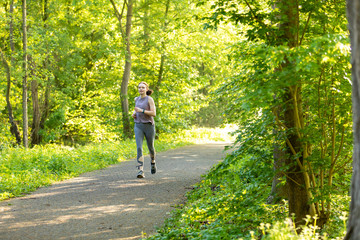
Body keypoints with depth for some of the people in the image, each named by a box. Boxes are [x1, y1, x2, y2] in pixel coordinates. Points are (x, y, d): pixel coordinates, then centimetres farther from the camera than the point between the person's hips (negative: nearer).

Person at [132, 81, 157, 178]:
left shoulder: (150, 99, -7)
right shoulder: (137, 99, 10)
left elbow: (154, 113, -14)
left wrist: (141, 110, -21)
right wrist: (134, 113, 9)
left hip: (149, 126, -3)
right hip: (138, 126, 3)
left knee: (150, 147, 15)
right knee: (139, 148, -15)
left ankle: (153, 162, 48)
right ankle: (141, 171, -21)